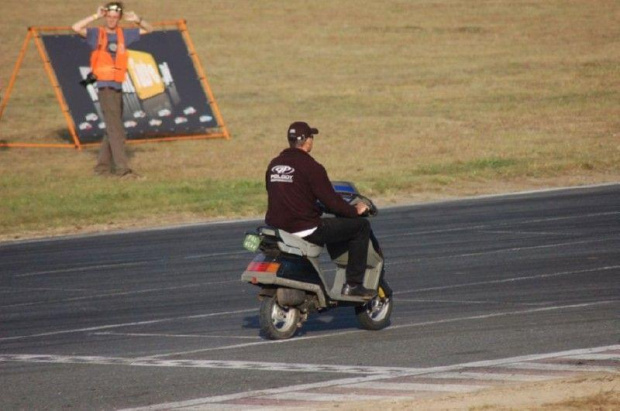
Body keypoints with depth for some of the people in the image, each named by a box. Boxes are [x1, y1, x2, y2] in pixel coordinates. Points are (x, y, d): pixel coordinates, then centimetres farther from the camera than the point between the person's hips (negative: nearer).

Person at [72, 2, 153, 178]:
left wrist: (137, 20, 1)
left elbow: (148, 29, 20)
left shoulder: (123, 34, 10)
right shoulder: (97, 34, -3)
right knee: (116, 131, -12)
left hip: (118, 87, 6)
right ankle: (123, 169, -15)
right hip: (105, 87, -6)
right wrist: (96, 16, -17)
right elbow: (76, 28, -20)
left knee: (112, 131, 13)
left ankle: (102, 167, 23)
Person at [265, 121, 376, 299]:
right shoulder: (311, 167, -13)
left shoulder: (274, 165, 9)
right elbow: (330, 201, -13)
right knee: (361, 226, 3)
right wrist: (355, 211, 5)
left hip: (276, 226, 8)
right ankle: (353, 284, 2)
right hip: (305, 229, -8)